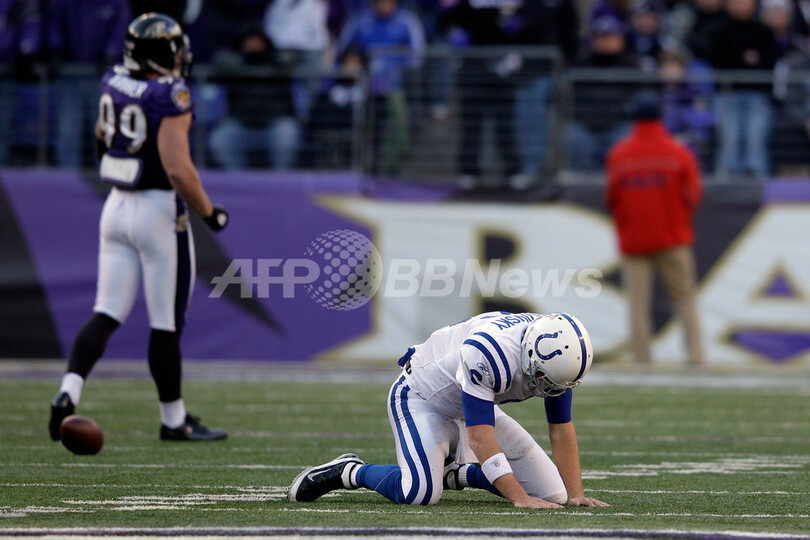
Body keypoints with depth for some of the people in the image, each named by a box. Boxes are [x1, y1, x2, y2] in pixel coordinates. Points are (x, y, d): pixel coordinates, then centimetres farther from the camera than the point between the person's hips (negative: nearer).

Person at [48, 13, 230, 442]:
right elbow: (178, 170, -25)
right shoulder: (169, 97, -19)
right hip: (159, 212, -6)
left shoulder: (113, 83, 2)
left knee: (107, 313, 8)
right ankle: (173, 419, 16)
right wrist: (209, 212, -11)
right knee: (166, 323, 5)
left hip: (117, 207, 6)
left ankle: (69, 392, -10)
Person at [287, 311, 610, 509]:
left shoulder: (556, 357, -18)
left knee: (551, 492, -3)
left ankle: (455, 474, 11)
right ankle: (349, 472, -7)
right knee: (420, 492, -34)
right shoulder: (487, 355, -40)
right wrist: (519, 498, -42)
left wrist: (575, 495, -13)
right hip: (422, 397, -7)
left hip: (475, 407, 7)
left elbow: (562, 432, -7)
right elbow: (481, 439, -39)